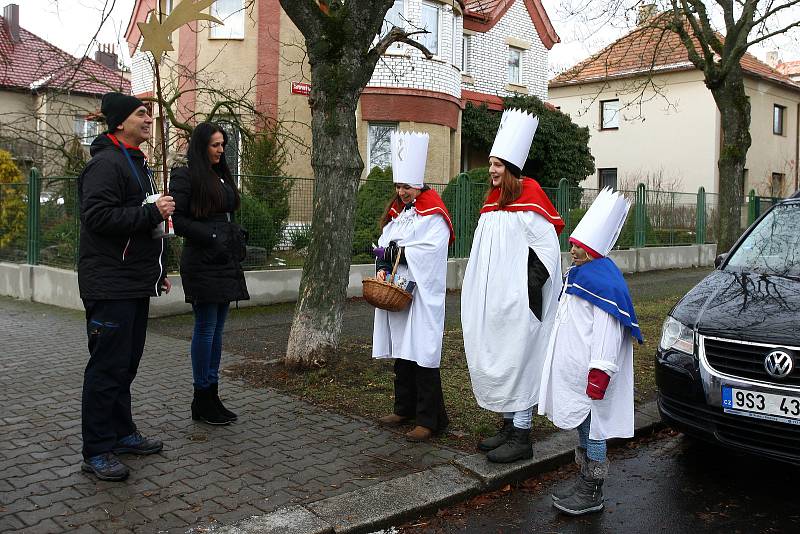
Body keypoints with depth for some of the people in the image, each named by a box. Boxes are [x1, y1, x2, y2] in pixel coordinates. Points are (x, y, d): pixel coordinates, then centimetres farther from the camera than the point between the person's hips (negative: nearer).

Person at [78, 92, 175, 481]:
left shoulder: (138, 163, 20)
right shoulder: (106, 164, -13)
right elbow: (97, 216, -24)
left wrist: (158, 271, 25)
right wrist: (152, 212, -21)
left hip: (135, 286, 10)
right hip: (110, 285, -10)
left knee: (127, 362, 16)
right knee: (107, 367, -4)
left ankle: (122, 433, 27)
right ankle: (96, 452, 5)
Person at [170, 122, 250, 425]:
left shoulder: (221, 176, 20)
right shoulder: (185, 177, -4)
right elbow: (178, 220, -10)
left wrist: (236, 240, 11)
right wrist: (212, 238, -16)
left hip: (225, 263, 8)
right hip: (202, 263, -8)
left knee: (217, 329, 9)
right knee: (206, 328, -4)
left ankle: (211, 396, 15)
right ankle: (202, 399, 6)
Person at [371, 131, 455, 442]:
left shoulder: (433, 214, -8)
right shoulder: (397, 210, 16)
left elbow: (429, 253, -19)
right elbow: (384, 244, 11)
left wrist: (394, 252, -12)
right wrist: (383, 266, -8)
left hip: (422, 294, -7)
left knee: (422, 354, -7)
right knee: (402, 351, 13)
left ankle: (430, 419, 1)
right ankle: (405, 409, 26)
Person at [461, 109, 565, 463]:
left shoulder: (528, 200, -11)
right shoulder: (493, 201, 13)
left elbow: (548, 251, -14)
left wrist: (527, 288, -17)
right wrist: (477, 291, 15)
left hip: (516, 302, -9)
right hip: (491, 300, 9)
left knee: (516, 362, -3)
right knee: (493, 362, 13)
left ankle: (521, 439, 7)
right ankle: (508, 427, 26)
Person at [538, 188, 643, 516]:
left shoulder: (603, 280, -18)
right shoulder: (578, 275, 14)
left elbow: (607, 332, -23)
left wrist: (599, 372, -26)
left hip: (589, 375, -10)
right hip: (571, 371, 10)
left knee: (590, 425, 0)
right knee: (582, 426, 17)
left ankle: (592, 494, 11)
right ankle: (585, 482, 30)